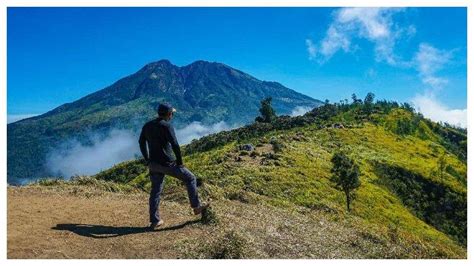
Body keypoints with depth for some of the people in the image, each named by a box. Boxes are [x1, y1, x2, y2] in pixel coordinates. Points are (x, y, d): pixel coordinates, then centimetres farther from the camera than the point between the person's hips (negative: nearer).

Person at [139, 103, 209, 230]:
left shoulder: (147, 125, 7)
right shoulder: (166, 126, -16)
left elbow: (141, 143, 16)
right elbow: (175, 145, -23)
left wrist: (148, 160, 21)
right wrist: (180, 161, -11)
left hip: (154, 164, 7)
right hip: (167, 163, -7)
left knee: (155, 191, 15)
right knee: (190, 178, 11)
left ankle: (154, 221, 21)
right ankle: (196, 207, 21)